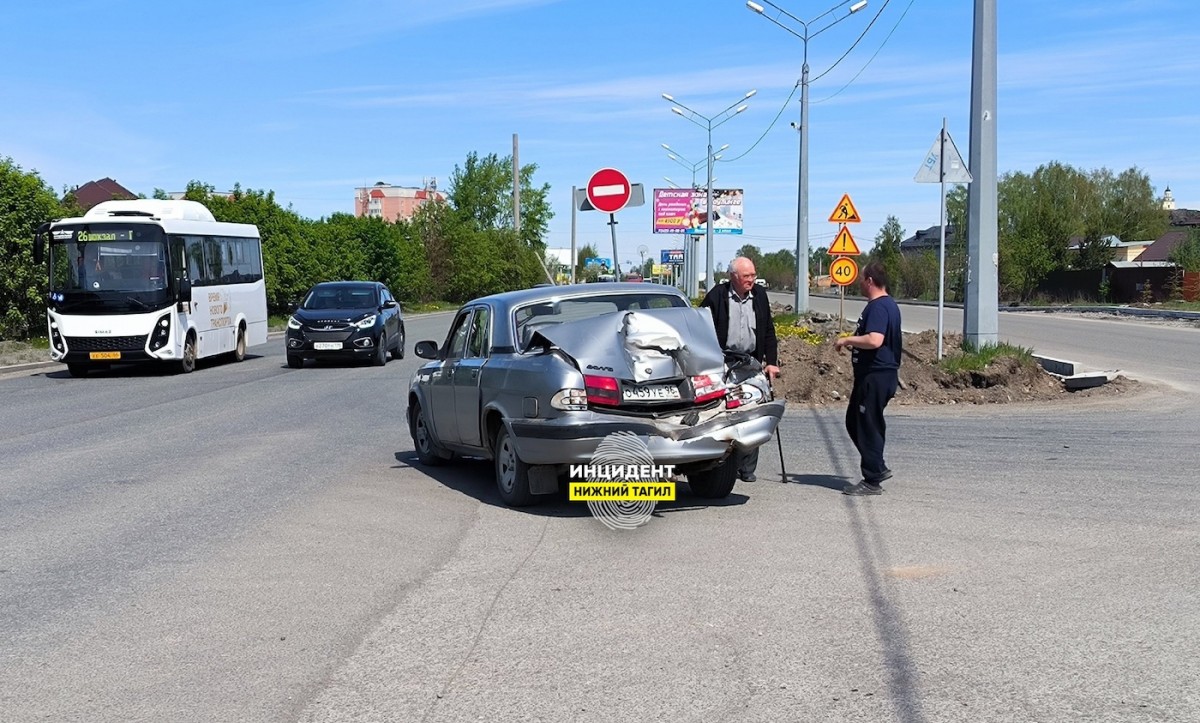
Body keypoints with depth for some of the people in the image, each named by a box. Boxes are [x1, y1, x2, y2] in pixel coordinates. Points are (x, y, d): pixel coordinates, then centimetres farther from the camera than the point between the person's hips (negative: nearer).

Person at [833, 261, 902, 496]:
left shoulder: (877, 307, -19)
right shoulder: (889, 304, 16)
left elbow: (875, 340, -33)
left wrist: (847, 340, -19)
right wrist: (853, 342, 23)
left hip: (876, 375, -11)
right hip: (882, 373, 11)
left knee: (868, 426, -3)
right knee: (854, 422, 17)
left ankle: (872, 481, 4)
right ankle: (878, 468, 22)